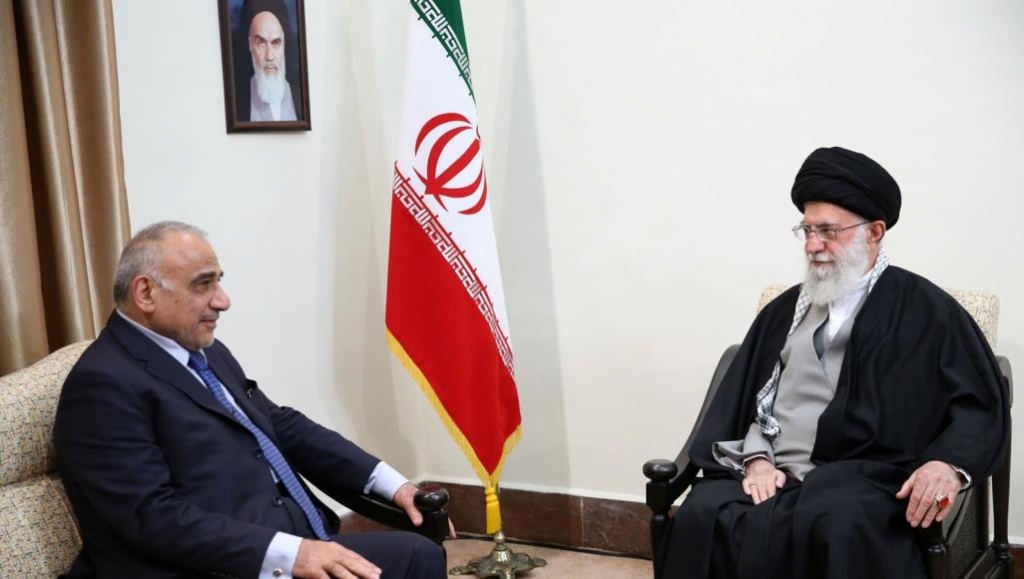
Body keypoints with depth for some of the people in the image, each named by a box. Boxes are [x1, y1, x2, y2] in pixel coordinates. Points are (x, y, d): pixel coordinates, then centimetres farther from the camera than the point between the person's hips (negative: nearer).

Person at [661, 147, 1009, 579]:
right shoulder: (785, 309, 22)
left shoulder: (925, 309, 8)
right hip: (773, 474, 4)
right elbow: (743, 397, 17)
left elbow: (982, 404, 2)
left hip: (864, 478, -3)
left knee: (835, 527, -39)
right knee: (703, 516, -29)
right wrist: (756, 458, -3)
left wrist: (948, 464, -18)